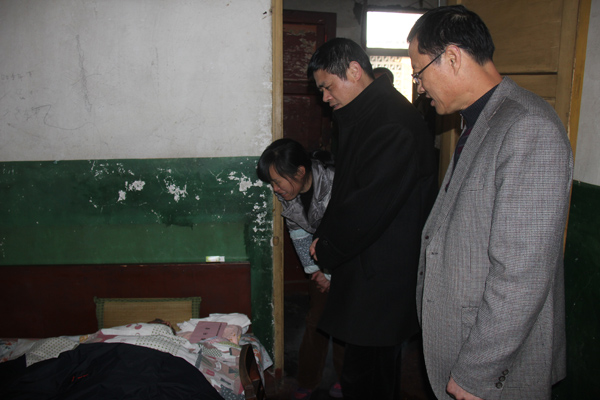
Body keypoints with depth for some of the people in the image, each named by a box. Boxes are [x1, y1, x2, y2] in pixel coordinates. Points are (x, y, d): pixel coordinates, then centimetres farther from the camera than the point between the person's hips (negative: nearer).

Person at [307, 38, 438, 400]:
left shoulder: (394, 123, -21)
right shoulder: (366, 116, 13)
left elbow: (370, 205, -24)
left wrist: (326, 249, -9)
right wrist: (325, 241, 7)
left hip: (382, 277, -10)